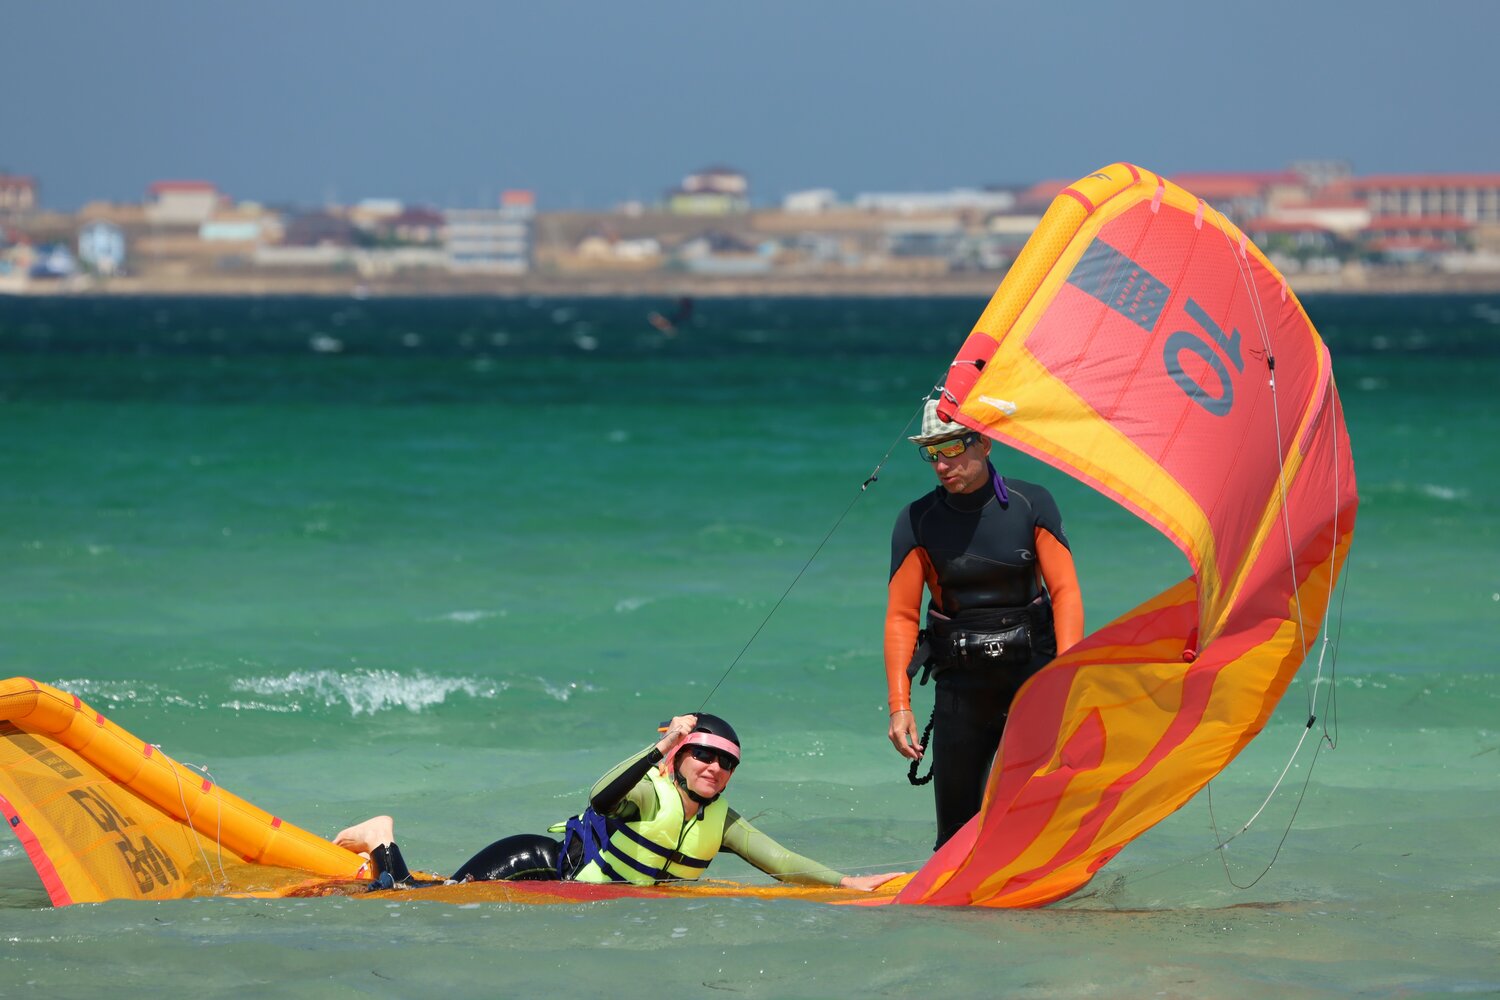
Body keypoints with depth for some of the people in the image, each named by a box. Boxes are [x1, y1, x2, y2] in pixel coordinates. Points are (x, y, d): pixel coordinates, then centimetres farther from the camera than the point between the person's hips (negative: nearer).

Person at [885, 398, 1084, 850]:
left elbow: (1065, 592, -4)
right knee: (956, 828, 4)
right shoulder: (917, 521, 0)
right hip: (960, 684, 1)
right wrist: (899, 704, -10)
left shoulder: (1032, 504, -2)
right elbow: (901, 616, -1)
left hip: (1031, 675, -1)